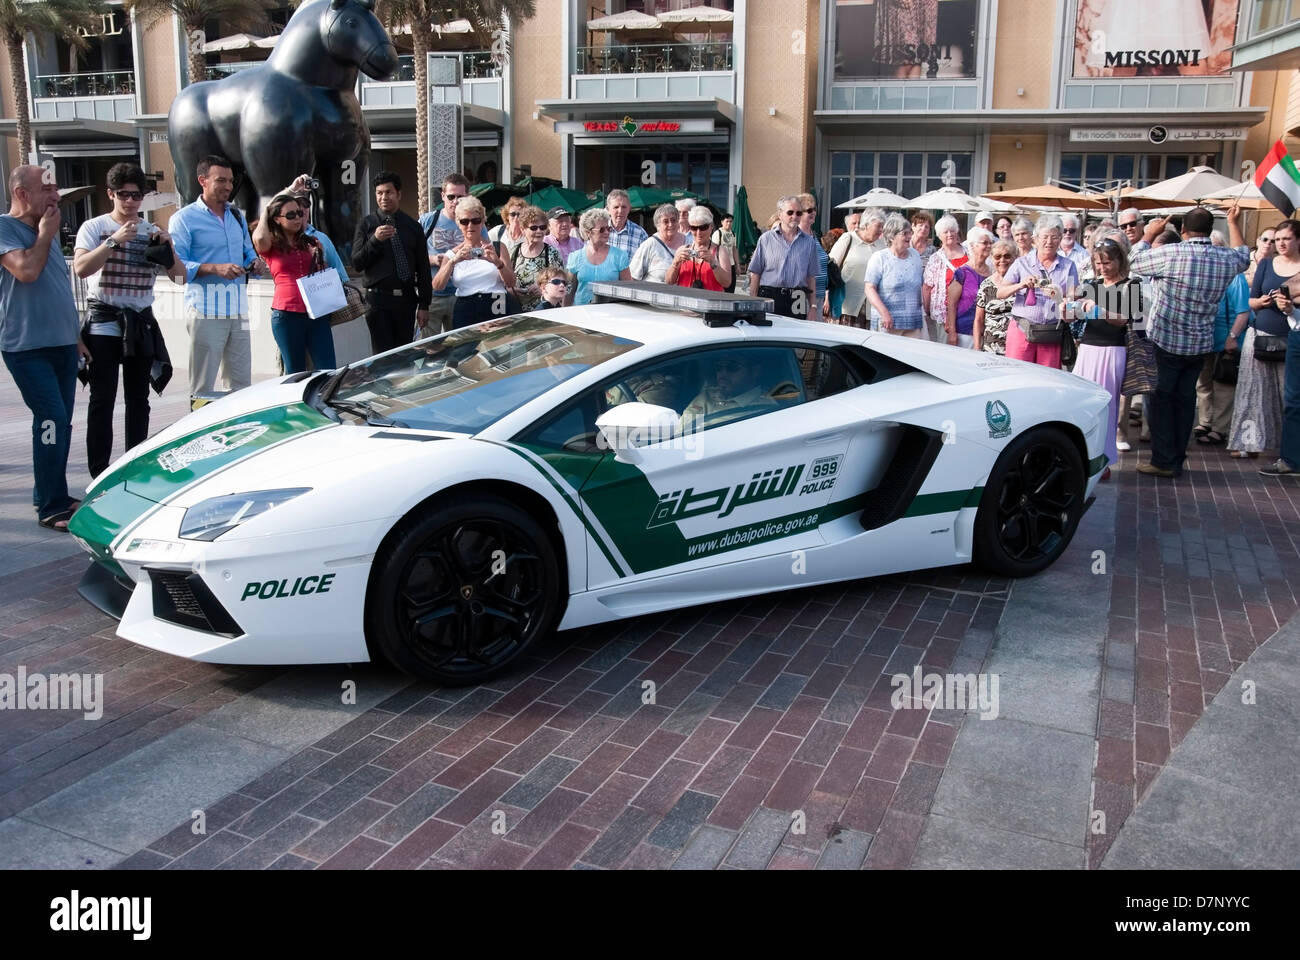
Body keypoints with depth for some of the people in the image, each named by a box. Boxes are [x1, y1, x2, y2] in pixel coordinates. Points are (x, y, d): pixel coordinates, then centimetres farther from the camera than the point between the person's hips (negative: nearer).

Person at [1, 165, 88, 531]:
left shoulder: (46, 231, 17)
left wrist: (74, 335, 21)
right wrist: (45, 235, -10)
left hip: (62, 345, 8)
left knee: (60, 422, 10)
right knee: (52, 419, -15)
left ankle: (51, 495, 21)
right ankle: (51, 507, -10)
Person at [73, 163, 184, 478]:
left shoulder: (152, 232, 11)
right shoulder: (94, 227, 1)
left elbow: (179, 277, 6)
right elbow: (81, 268, -15)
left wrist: (168, 246, -10)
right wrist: (114, 241, -22)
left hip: (141, 321, 4)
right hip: (104, 322, -3)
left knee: (139, 398, 7)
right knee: (103, 399, -5)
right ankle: (99, 473, -3)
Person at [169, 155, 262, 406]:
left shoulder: (236, 215, 18)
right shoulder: (184, 219, -3)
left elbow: (248, 251, 27)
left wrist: (254, 262, 3)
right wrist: (214, 268, -23)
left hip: (238, 310, 6)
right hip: (205, 311, -6)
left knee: (242, 383, 9)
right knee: (202, 387, -4)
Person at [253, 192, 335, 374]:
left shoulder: (311, 243, 17)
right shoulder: (271, 246, 6)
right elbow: (259, 238, -19)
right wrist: (265, 212, 1)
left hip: (317, 313, 3)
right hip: (287, 315, -3)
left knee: (329, 372, -5)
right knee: (295, 372, 4)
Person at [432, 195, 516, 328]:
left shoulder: (497, 247, 11)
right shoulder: (453, 254, 13)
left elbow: (511, 283, 0)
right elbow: (437, 286, -1)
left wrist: (497, 262, -18)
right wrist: (453, 261, -16)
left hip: (497, 309, -1)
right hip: (465, 313, 1)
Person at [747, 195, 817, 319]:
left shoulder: (809, 242, 11)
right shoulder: (766, 239, 5)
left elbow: (811, 277, 14)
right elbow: (755, 274, 5)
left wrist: (812, 307, 9)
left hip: (797, 302, 2)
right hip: (769, 298, -2)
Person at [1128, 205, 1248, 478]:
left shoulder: (1172, 254, -18)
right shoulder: (1226, 259, -1)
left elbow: (1136, 260, -2)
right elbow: (1243, 255, 25)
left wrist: (1149, 233, 14)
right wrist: (1234, 224, 37)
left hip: (1164, 341, -5)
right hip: (1199, 344, 5)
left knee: (1159, 399, 3)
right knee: (1185, 399, 13)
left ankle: (1164, 461, 2)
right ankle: (1177, 459, 20)